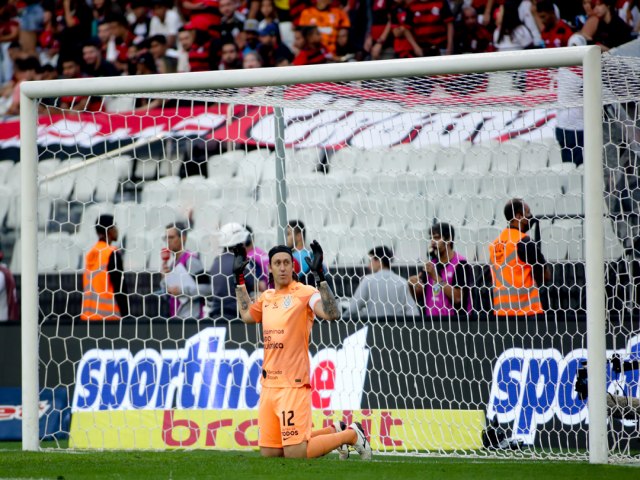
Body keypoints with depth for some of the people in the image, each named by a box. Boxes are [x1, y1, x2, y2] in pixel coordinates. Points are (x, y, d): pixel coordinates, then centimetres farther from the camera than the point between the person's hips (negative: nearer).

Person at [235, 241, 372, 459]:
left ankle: (351, 435, 12)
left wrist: (320, 276, -27)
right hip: (269, 384, 7)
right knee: (268, 453, 7)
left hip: (294, 384, -7)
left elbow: (332, 314, -22)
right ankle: (333, 432, 26)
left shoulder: (304, 292, -7)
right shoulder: (267, 296, 15)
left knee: (296, 454, -13)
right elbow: (247, 315, 32)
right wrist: (239, 278, 31)